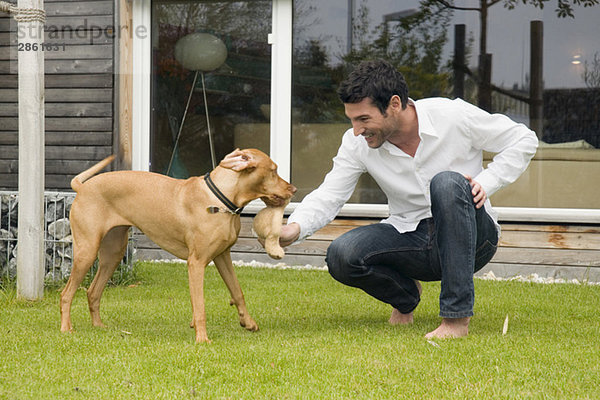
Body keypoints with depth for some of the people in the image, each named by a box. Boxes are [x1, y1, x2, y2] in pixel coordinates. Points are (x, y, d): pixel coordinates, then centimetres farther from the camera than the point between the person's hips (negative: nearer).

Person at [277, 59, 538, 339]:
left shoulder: (453, 116, -15)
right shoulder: (357, 144, -6)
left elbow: (524, 140, -3)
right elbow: (328, 197, -9)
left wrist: (486, 182, -16)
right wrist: (294, 229, -29)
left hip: (470, 235, -3)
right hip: (410, 239, 3)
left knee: (446, 183, -35)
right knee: (341, 255, -25)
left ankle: (456, 316, -31)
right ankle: (405, 296, 9)